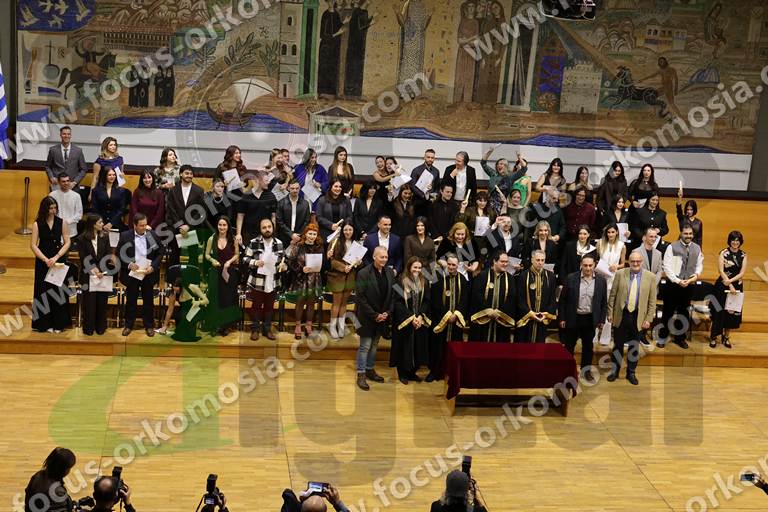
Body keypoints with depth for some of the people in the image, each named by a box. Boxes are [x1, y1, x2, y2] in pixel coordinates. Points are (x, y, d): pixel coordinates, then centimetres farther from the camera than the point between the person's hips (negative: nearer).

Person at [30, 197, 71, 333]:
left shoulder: (61, 222, 1)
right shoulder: (37, 224, -3)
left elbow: (67, 242, 0)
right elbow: (33, 245, -6)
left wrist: (56, 257, -12)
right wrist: (46, 259, -16)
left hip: (59, 260, 1)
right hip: (42, 261, -1)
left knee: (59, 291, 2)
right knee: (44, 291, 3)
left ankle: (58, 323, 11)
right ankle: (45, 324, 11)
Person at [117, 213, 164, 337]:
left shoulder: (152, 235, -5)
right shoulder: (125, 236, -7)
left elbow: (161, 252, 1)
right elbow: (118, 254, -1)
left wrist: (153, 267, -11)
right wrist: (129, 264, -15)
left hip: (148, 274, 1)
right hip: (132, 274, 0)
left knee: (148, 300, 10)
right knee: (131, 300, 11)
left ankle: (149, 326, 23)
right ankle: (129, 325, 25)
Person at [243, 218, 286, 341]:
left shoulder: (279, 243, 3)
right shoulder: (254, 242, -7)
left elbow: (283, 259, 14)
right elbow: (245, 259, -5)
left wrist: (283, 265, -8)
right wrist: (254, 262, -24)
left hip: (272, 281, 3)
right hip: (257, 281, -3)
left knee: (269, 306, 13)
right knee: (256, 306, 8)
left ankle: (267, 329, 25)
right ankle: (255, 329, 20)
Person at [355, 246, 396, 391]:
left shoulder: (390, 272, 1)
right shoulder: (364, 273, -15)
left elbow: (393, 295, 7)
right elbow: (360, 298, -15)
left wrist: (387, 312, -4)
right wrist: (374, 315, -15)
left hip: (382, 316, 5)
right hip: (367, 317, -5)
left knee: (374, 345, 16)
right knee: (365, 346, -1)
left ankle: (370, 370, 28)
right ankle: (361, 375, 6)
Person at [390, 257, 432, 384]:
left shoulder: (424, 282, 5)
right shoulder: (401, 281, -9)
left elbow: (426, 301, 3)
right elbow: (398, 302, -12)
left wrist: (420, 316, -12)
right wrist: (410, 317, -16)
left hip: (420, 321, 4)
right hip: (403, 321, -4)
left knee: (418, 346, 7)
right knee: (404, 346, 3)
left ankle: (412, 372, 20)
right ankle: (402, 373, 15)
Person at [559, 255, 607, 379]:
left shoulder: (601, 280, -3)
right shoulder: (571, 278, -8)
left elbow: (604, 302, 4)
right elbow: (562, 300, -2)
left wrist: (602, 320, 3)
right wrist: (562, 318, -4)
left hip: (590, 319, 1)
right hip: (573, 318, -1)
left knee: (588, 346, 11)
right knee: (569, 346, 10)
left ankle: (586, 370, 25)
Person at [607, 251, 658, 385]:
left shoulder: (650, 277, -2)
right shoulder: (620, 274, -2)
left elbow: (652, 301, 0)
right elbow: (612, 295, 2)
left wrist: (648, 319, -4)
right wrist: (610, 312, 0)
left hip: (638, 317, 0)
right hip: (621, 315, 0)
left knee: (634, 346, 10)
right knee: (618, 344, 10)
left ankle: (631, 373, 25)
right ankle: (615, 371, 25)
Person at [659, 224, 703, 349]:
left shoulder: (697, 248, 5)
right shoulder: (672, 247, -9)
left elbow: (699, 265, 12)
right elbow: (667, 267, -11)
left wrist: (697, 274, -9)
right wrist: (678, 281, -17)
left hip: (689, 285, 4)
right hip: (673, 284, -4)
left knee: (684, 312, 14)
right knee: (668, 312, 4)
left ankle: (680, 337, 27)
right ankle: (662, 337, 16)